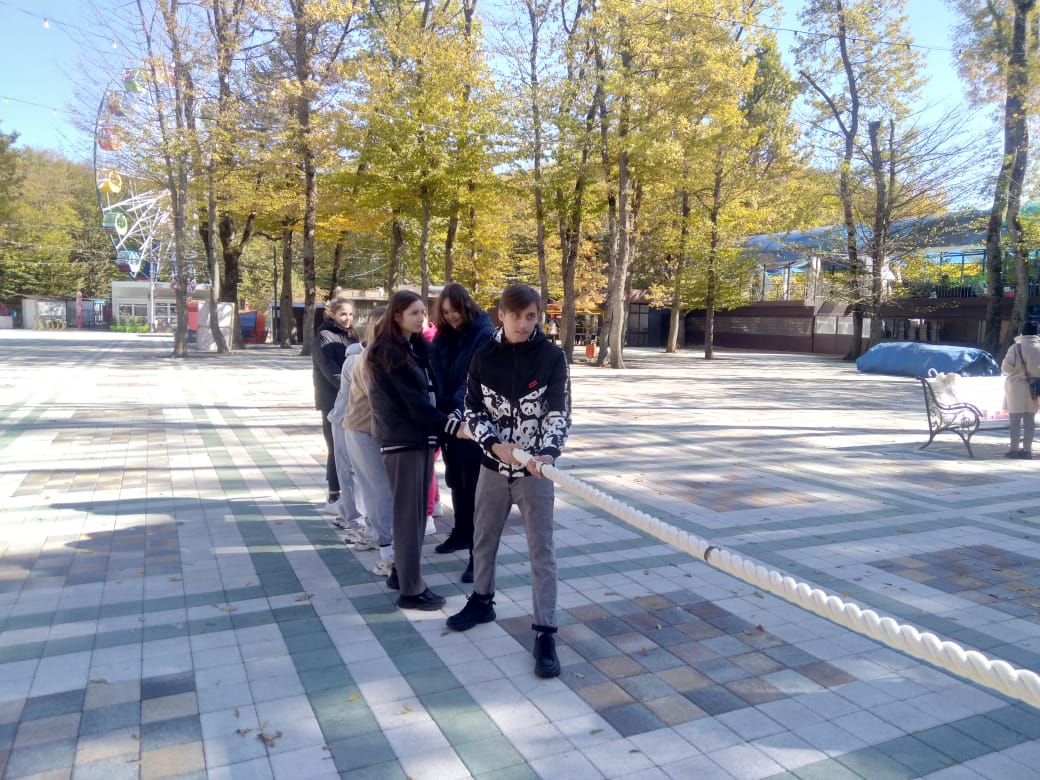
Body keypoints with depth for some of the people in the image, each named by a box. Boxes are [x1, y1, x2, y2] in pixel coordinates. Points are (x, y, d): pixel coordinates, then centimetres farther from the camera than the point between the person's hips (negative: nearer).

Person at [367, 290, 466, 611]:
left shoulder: (416, 346, 12)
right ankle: (411, 589, 5)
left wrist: (453, 417, -4)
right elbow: (412, 401, -17)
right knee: (408, 512, -3)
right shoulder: (385, 352, -12)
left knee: (417, 510, 13)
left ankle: (401, 570, 27)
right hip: (402, 439, -8)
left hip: (422, 436, 8)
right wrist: (453, 426, -19)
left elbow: (429, 393, 12)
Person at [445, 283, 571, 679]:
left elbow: (559, 412, -11)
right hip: (493, 466, 3)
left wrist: (548, 452, -29)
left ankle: (545, 633, 10)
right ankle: (482, 601, 43)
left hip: (534, 470, -3)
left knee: (542, 551, 2)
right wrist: (495, 445, -19)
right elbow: (472, 410, -2)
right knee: (483, 538, 19)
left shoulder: (552, 357, -9)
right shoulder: (484, 356, -3)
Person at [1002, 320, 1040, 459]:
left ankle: (1014, 450, 2)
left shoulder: (1016, 347, -11)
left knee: (1015, 419, 3)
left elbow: (1006, 367, -12)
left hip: (1017, 387, -3)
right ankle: (1027, 450, 11)